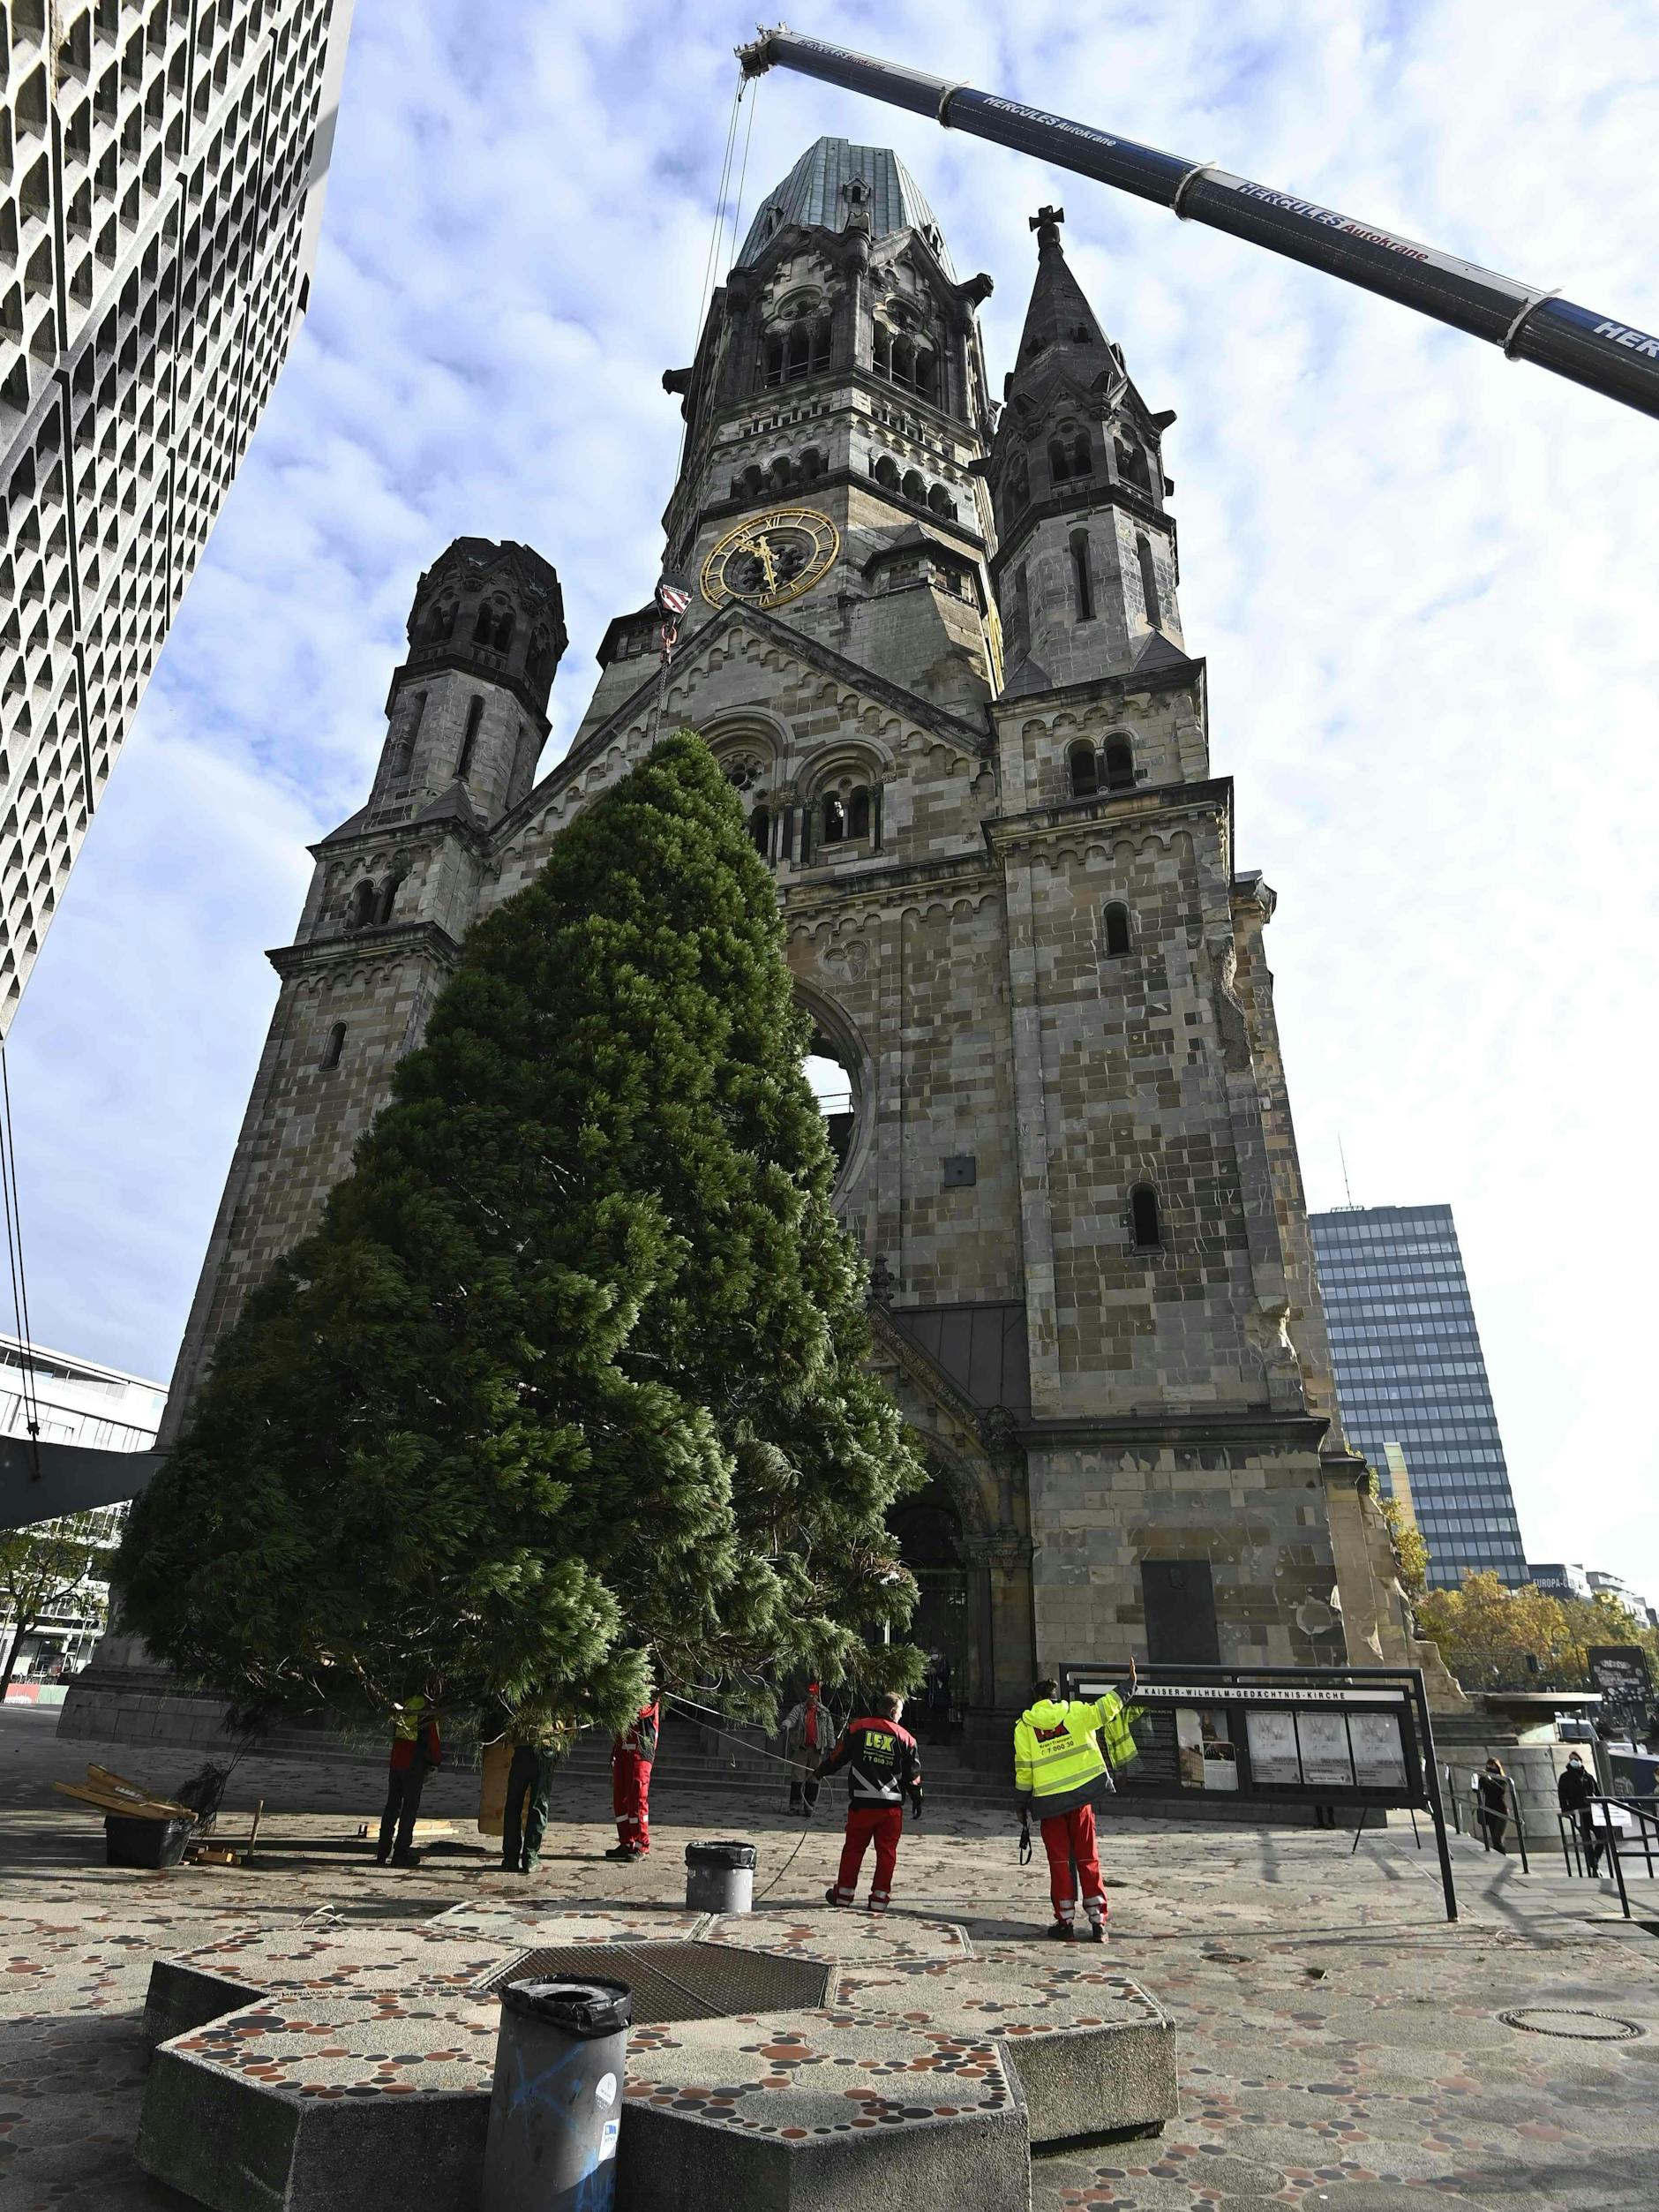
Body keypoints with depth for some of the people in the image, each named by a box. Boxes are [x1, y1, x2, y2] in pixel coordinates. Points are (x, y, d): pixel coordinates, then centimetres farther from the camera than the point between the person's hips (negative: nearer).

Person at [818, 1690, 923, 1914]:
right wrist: (917, 1800, 17)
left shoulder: (857, 1728, 1)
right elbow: (913, 1774, 5)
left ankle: (843, 1893, 20)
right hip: (891, 1806, -1)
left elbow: (838, 1757, 7)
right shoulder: (905, 1738, 1)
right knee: (886, 1851, 10)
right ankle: (879, 1898, 11)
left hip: (861, 1803, 1)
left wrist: (822, 1771, 23)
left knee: (853, 1848, 13)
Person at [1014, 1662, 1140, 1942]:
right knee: (1088, 1860, 10)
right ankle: (1098, 1923, 9)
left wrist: (1023, 1803, 8)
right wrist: (1130, 1684, 9)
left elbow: (1023, 1770, -2)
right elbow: (1106, 1709, -1)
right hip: (1081, 1797, 1)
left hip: (1048, 1803, -1)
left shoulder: (1024, 1727, -1)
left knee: (1060, 1862, 10)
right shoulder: (1075, 1713, -2)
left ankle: (1065, 1922, 10)